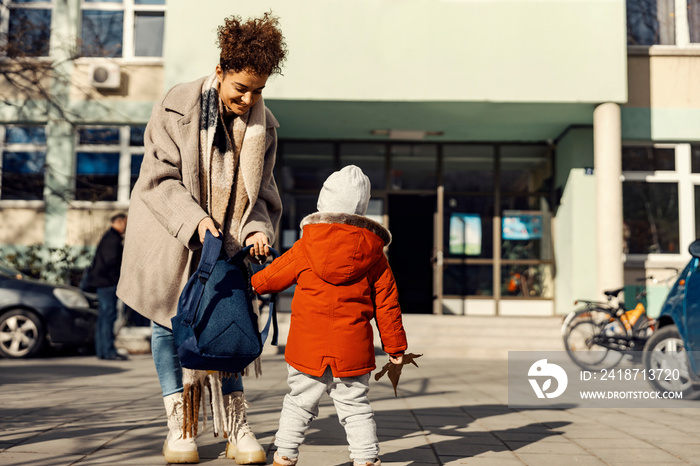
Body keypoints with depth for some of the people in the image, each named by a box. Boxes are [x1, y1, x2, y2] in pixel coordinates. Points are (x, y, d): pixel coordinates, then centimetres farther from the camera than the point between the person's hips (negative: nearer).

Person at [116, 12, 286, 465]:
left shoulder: (265, 125, 0)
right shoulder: (178, 107, -11)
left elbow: (260, 192, 4)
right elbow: (160, 178, -13)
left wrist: (258, 229, -15)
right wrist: (195, 219, -26)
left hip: (224, 243, 2)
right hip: (172, 240, -2)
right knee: (170, 323, 3)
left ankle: (235, 424, 9)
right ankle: (180, 425, 14)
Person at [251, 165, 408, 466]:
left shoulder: (305, 247, -3)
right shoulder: (374, 253, 0)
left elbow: (273, 276, 10)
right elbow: (387, 304, 3)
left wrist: (253, 284, 32)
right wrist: (395, 346, 11)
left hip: (308, 347, 0)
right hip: (353, 348, 0)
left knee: (298, 403, 14)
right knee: (356, 408, 10)